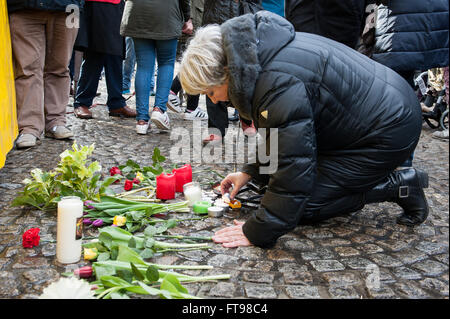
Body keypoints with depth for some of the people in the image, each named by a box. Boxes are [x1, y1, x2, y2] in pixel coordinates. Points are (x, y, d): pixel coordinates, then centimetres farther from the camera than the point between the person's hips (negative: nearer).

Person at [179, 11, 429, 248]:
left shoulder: (280, 84, -32)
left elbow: (293, 167, -30)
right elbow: (278, 133, 15)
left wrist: (258, 233, -22)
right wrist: (250, 172, 11)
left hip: (390, 131, -10)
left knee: (304, 206, -8)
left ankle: (399, 186, -1)